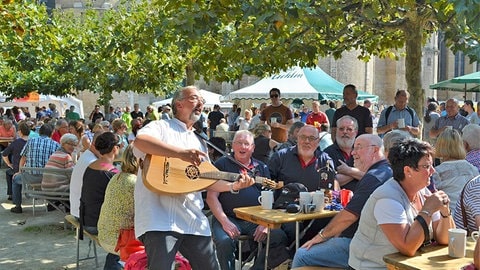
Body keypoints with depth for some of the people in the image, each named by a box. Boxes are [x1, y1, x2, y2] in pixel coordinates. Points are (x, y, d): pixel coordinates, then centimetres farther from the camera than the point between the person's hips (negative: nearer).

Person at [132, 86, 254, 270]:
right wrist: (181, 153, -33)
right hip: (160, 219, -7)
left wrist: (233, 186, 4)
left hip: (193, 221, 7)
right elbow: (140, 140, -23)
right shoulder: (161, 127, 1)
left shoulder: (199, 142, 23)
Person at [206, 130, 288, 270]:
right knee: (225, 242, -33)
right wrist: (225, 222, -13)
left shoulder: (261, 168, 18)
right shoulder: (222, 164, 8)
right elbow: (211, 197, 0)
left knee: (280, 237, -21)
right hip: (228, 218, -3)